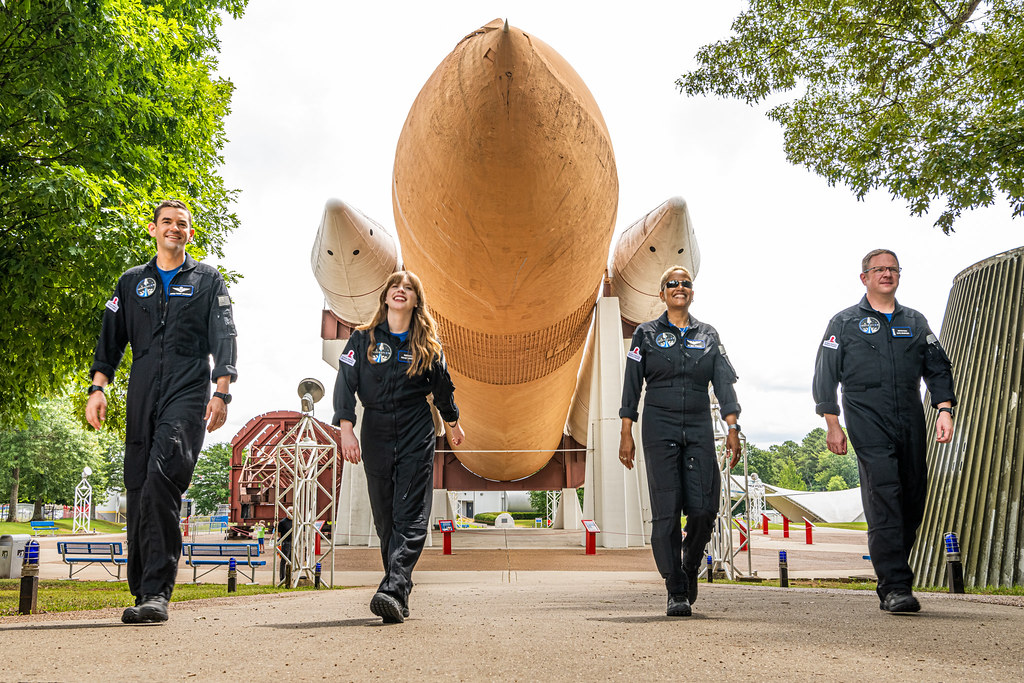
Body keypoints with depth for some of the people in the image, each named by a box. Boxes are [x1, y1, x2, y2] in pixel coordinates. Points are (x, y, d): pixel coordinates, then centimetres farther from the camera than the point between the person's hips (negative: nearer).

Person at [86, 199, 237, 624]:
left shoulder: (207, 280, 15)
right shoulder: (131, 282, 22)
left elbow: (223, 338, 6)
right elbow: (111, 339, 19)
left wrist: (222, 392, -7)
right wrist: (98, 387, 4)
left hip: (189, 391, -4)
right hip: (142, 396, 4)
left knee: (163, 474, -22)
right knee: (138, 486, 0)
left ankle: (157, 592, -25)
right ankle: (143, 591, 8)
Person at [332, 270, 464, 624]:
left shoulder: (427, 345, 5)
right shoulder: (363, 339, 4)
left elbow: (442, 387, 18)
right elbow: (345, 383, -2)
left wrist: (453, 423, 29)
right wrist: (346, 429, -14)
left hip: (417, 436, -1)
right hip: (376, 434, 1)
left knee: (411, 517, -13)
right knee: (384, 517, 4)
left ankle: (393, 591, -22)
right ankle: (400, 594, 13)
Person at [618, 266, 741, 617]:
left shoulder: (708, 335, 13)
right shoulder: (646, 334, 7)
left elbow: (724, 382, 5)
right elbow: (632, 385, 4)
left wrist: (732, 427, -7)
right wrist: (626, 433, -3)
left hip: (699, 427, 2)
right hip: (659, 427, -2)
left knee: (704, 508, -7)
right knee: (666, 511, -6)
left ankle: (690, 568, 21)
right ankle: (676, 592, 0)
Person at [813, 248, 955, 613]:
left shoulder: (916, 323, 20)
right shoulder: (844, 322, 9)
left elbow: (938, 369, 18)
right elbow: (825, 376, 5)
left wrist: (944, 409, 1)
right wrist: (832, 424, -3)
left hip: (911, 424, 4)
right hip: (868, 423, -4)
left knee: (913, 499, 2)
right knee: (884, 499, -15)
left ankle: (893, 577, 17)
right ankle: (894, 587, -17)